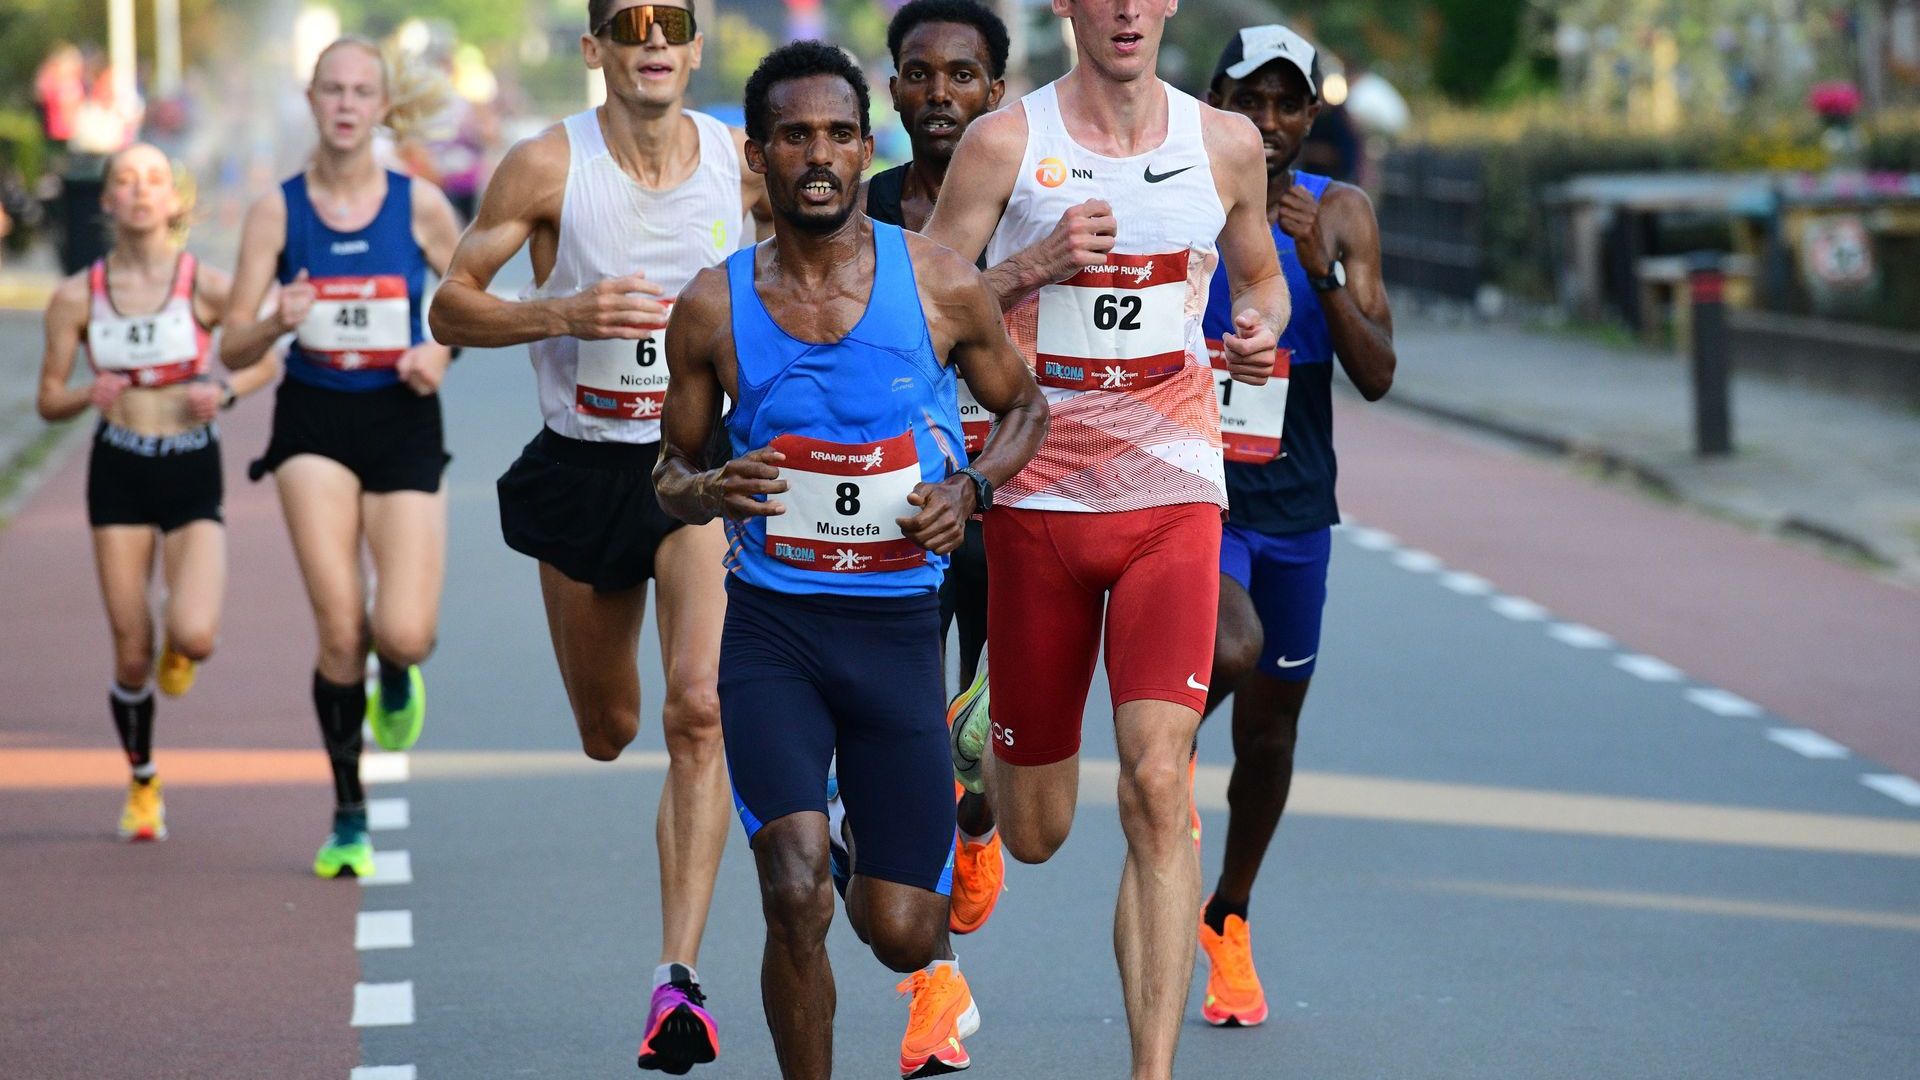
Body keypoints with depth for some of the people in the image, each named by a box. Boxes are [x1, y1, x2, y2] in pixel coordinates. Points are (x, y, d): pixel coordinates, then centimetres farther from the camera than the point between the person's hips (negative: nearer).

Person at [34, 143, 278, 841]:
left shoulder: (207, 287, -6)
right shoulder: (77, 297, -2)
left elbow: (265, 362, 7)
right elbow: (48, 399, 4)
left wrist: (225, 391, -13)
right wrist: (89, 396, -17)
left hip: (193, 473, -1)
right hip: (118, 472, 1)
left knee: (194, 635, -20)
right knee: (131, 655, 1)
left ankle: (177, 652, 20)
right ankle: (142, 785, 26)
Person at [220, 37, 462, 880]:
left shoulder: (420, 206, -2)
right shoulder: (277, 210, -2)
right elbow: (233, 348, -1)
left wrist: (441, 351, -8)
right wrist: (277, 321, -22)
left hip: (402, 422, 0)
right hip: (314, 421, 0)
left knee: (402, 634, -10)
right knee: (339, 628, -11)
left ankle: (396, 678, 31)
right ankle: (348, 818, 4)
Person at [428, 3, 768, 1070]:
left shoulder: (745, 159, -4)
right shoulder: (548, 167, -9)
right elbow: (450, 305, -4)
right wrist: (565, 314, -21)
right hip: (584, 466, 1)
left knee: (701, 710, -20)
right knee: (608, 732, 14)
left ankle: (681, 975, -20)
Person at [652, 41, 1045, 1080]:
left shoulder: (941, 284, -3)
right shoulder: (713, 308, -2)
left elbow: (1024, 406, 13)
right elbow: (672, 465, 12)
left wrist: (971, 489, -7)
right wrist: (706, 492, -12)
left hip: (899, 628, 1)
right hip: (771, 629, 0)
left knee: (899, 931, 2)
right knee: (795, 896, -20)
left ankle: (931, 969, 42)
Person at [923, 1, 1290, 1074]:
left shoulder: (1225, 142, 5)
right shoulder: (1005, 142, -3)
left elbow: (1261, 275, 22)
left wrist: (1261, 330, -1)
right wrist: (1032, 266, -18)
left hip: (1174, 497, 1)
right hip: (1039, 498, 0)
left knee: (1159, 784, -18)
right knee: (1036, 834, 9)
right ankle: (982, 739, 48)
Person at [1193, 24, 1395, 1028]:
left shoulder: (1339, 215, 0)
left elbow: (1376, 375, -7)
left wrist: (1318, 270, -19)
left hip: (1295, 508, 3)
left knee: (1269, 732, 13)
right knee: (1231, 654, -32)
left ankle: (1228, 919, 35)